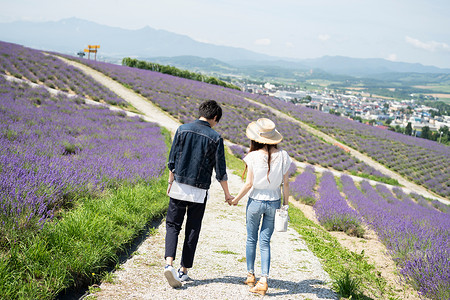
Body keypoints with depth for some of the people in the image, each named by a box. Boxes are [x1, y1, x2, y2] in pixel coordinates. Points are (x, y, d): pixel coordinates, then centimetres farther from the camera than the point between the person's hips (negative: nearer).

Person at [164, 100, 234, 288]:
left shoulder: (182, 130, 0)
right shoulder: (215, 138, -6)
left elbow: (172, 161, 3)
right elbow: (220, 171, -3)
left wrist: (171, 182, 16)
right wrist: (227, 195, 8)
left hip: (179, 187, 1)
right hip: (199, 191, -1)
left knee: (173, 225, 8)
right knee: (192, 230, 10)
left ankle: (169, 263, -12)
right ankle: (184, 271, 16)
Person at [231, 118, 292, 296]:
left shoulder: (253, 156, -14)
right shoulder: (282, 156, -6)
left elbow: (249, 183, -11)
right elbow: (285, 183, -1)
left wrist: (236, 199, 3)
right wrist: (285, 204, 9)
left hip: (256, 201, -2)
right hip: (274, 202, 2)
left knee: (251, 239, 16)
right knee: (265, 242, 8)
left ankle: (250, 276, 29)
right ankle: (263, 280, 0)